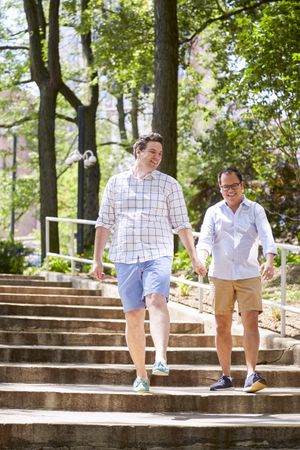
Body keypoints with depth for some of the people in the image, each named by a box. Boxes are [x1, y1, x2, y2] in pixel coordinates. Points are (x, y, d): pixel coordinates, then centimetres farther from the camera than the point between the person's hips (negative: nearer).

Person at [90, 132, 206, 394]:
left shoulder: (169, 184, 9)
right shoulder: (116, 183, 12)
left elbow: (181, 224, 9)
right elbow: (104, 223, 13)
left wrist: (194, 257, 2)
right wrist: (97, 259, 7)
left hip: (158, 255, -2)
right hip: (125, 257, 2)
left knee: (156, 301, -26)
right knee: (133, 316, 2)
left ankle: (161, 360, -42)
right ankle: (141, 375, 11)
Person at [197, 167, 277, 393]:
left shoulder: (255, 210, 5)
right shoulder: (213, 212, 9)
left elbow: (266, 236, -8)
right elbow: (205, 239, -4)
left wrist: (269, 261, -27)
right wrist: (201, 258, -26)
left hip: (249, 275, -2)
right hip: (220, 275, 2)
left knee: (251, 322, -14)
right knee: (222, 326, 4)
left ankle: (252, 374, -20)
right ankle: (226, 376, 12)